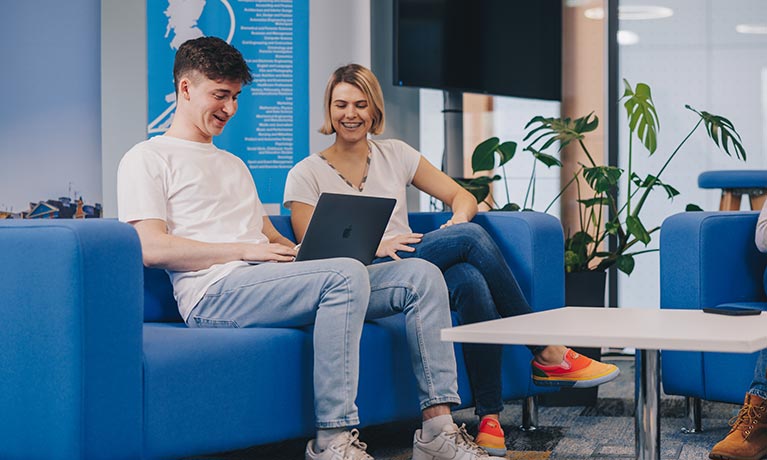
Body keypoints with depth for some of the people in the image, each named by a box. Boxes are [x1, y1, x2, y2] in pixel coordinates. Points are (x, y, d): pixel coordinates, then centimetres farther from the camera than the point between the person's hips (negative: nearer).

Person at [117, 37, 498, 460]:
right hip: (215, 292, -8)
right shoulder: (147, 159, 7)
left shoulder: (234, 165, 34)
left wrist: (307, 252, 4)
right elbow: (151, 248, -8)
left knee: (421, 275, -6)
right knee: (347, 274, -34)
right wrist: (246, 250, -12)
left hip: (266, 283, 8)